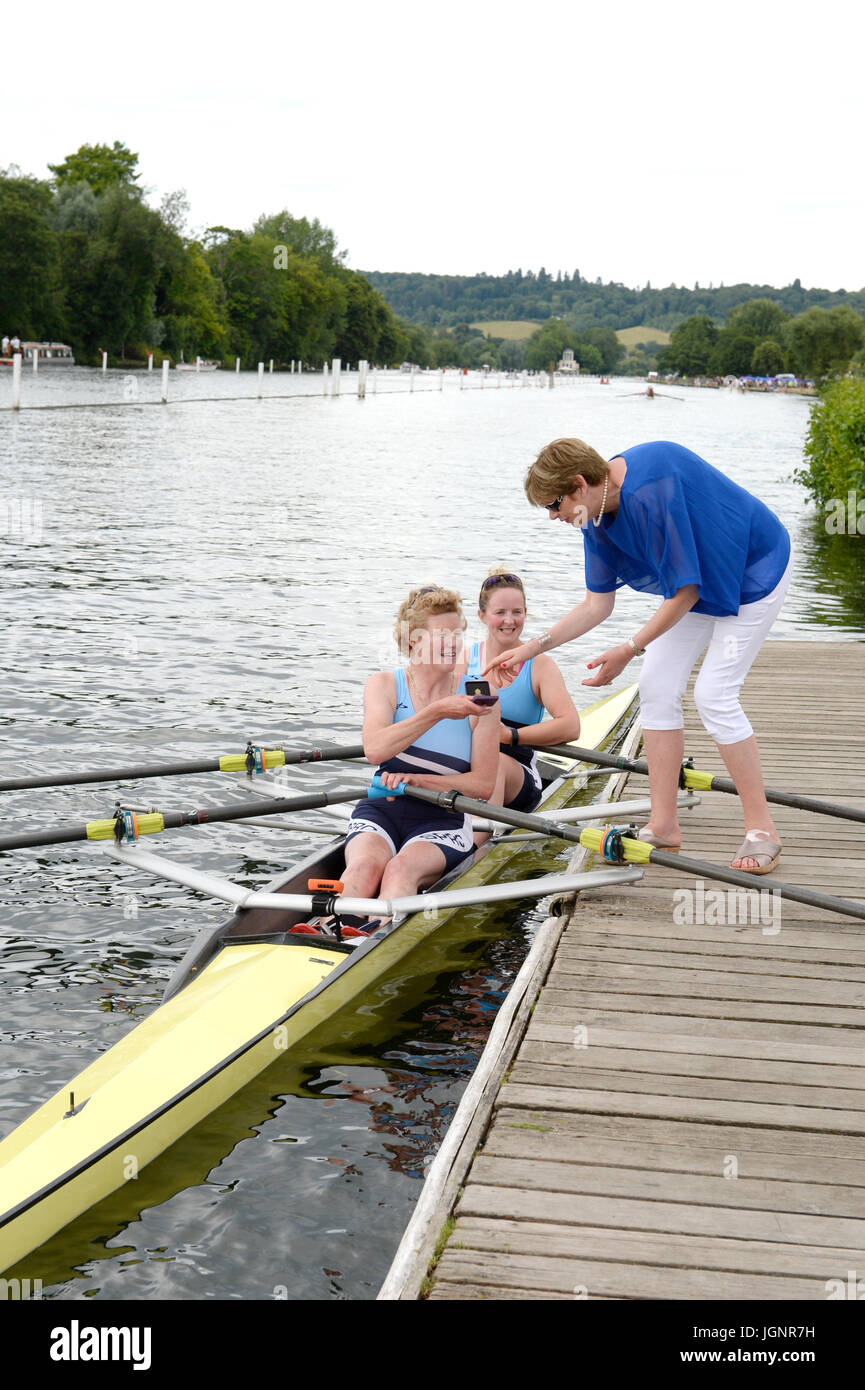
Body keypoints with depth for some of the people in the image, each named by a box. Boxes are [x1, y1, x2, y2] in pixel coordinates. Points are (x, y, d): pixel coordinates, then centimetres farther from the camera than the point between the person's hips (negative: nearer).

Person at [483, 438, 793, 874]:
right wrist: (532, 648, -3)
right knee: (656, 689, 1)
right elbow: (598, 604, 2)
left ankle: (761, 830, -2)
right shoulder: (599, 513, -6)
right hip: (697, 580, 9)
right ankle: (664, 827, 8)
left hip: (754, 571, -9)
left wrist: (629, 650, -23)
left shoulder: (651, 492, -34)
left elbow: (685, 592, -27)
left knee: (714, 695, -15)